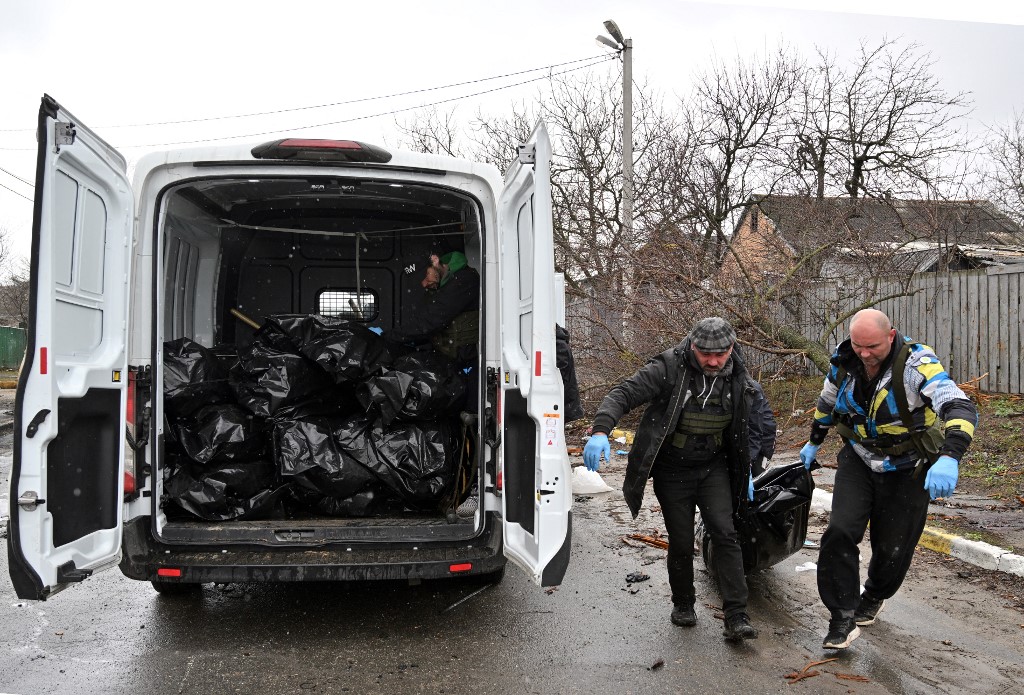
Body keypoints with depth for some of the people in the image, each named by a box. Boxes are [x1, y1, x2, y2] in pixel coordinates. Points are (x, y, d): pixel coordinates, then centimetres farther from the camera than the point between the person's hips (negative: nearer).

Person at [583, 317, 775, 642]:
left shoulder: (738, 380, -3)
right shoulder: (668, 368, -19)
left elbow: (745, 429, 13)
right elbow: (622, 394, -24)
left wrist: (745, 473, 15)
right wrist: (601, 431, -40)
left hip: (714, 469, 3)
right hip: (672, 471, -2)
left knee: (725, 534, -9)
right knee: (681, 542, 5)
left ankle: (736, 618, -4)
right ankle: (683, 605, 29)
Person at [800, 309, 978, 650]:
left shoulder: (915, 363, -26)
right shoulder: (844, 362, -10)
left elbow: (960, 407, -38)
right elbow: (827, 403, 11)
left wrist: (949, 458, -55)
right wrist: (813, 443, 24)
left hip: (906, 469, -3)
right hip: (858, 461, 3)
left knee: (892, 548, 9)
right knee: (840, 532, -15)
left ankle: (872, 599, 40)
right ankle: (843, 619, -3)